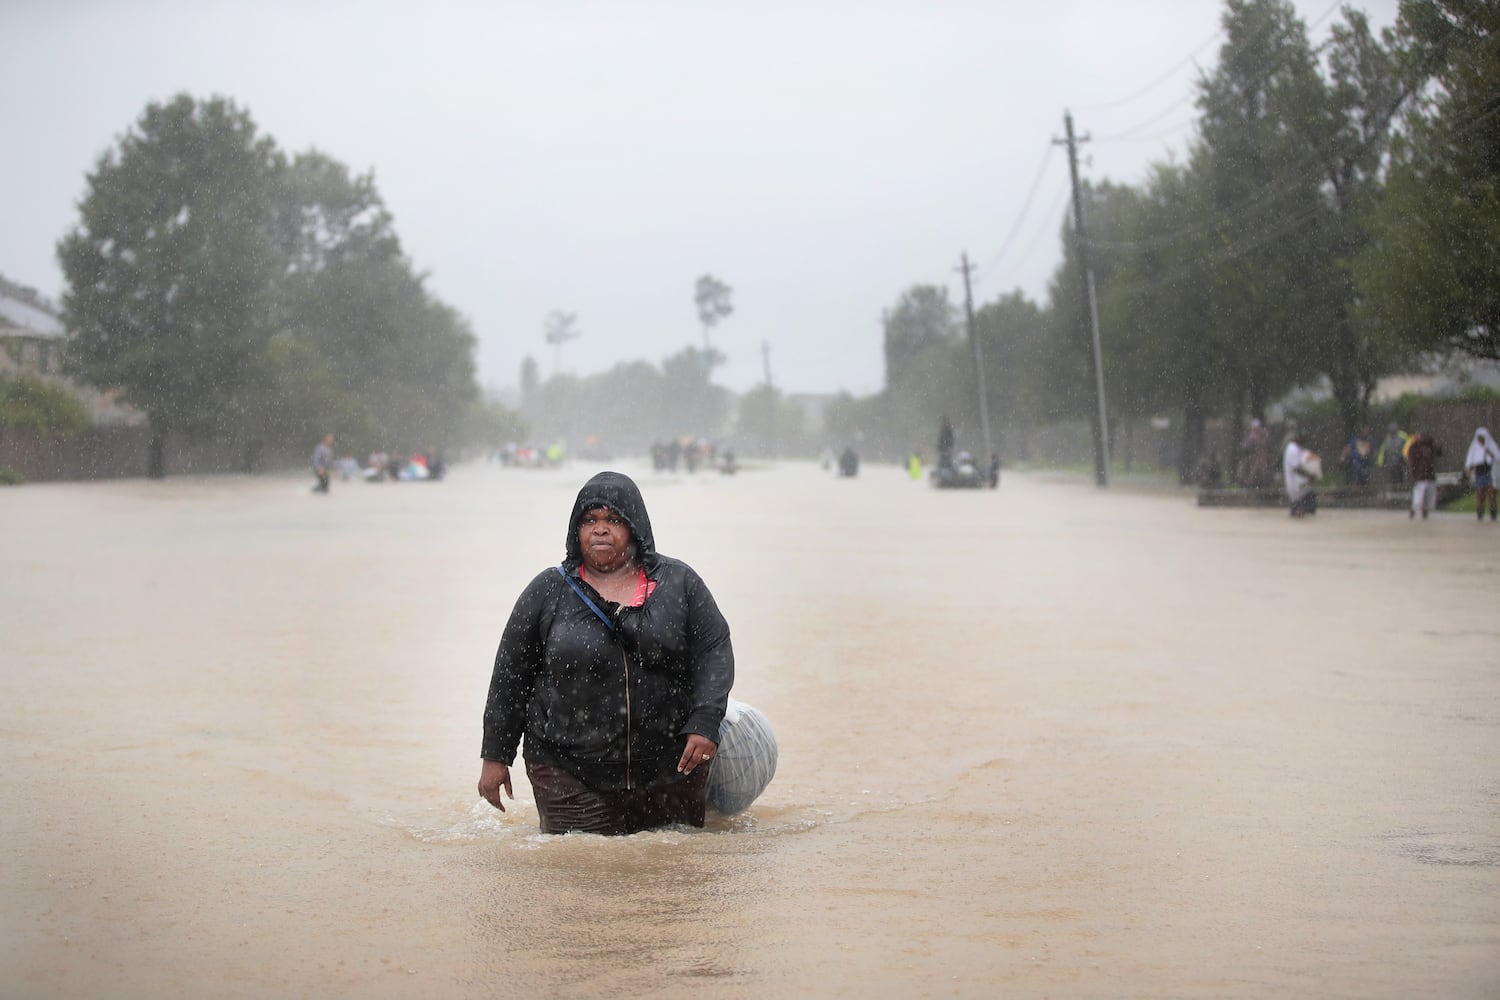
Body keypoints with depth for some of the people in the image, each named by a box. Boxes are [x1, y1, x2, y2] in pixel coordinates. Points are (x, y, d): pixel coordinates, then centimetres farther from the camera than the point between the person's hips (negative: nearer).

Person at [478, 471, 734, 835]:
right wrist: (495, 757, 6)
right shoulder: (549, 591, 4)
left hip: (670, 769, 1)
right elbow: (510, 676, 7)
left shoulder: (678, 583, 6)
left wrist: (704, 723, -11)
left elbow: (715, 650, 4)